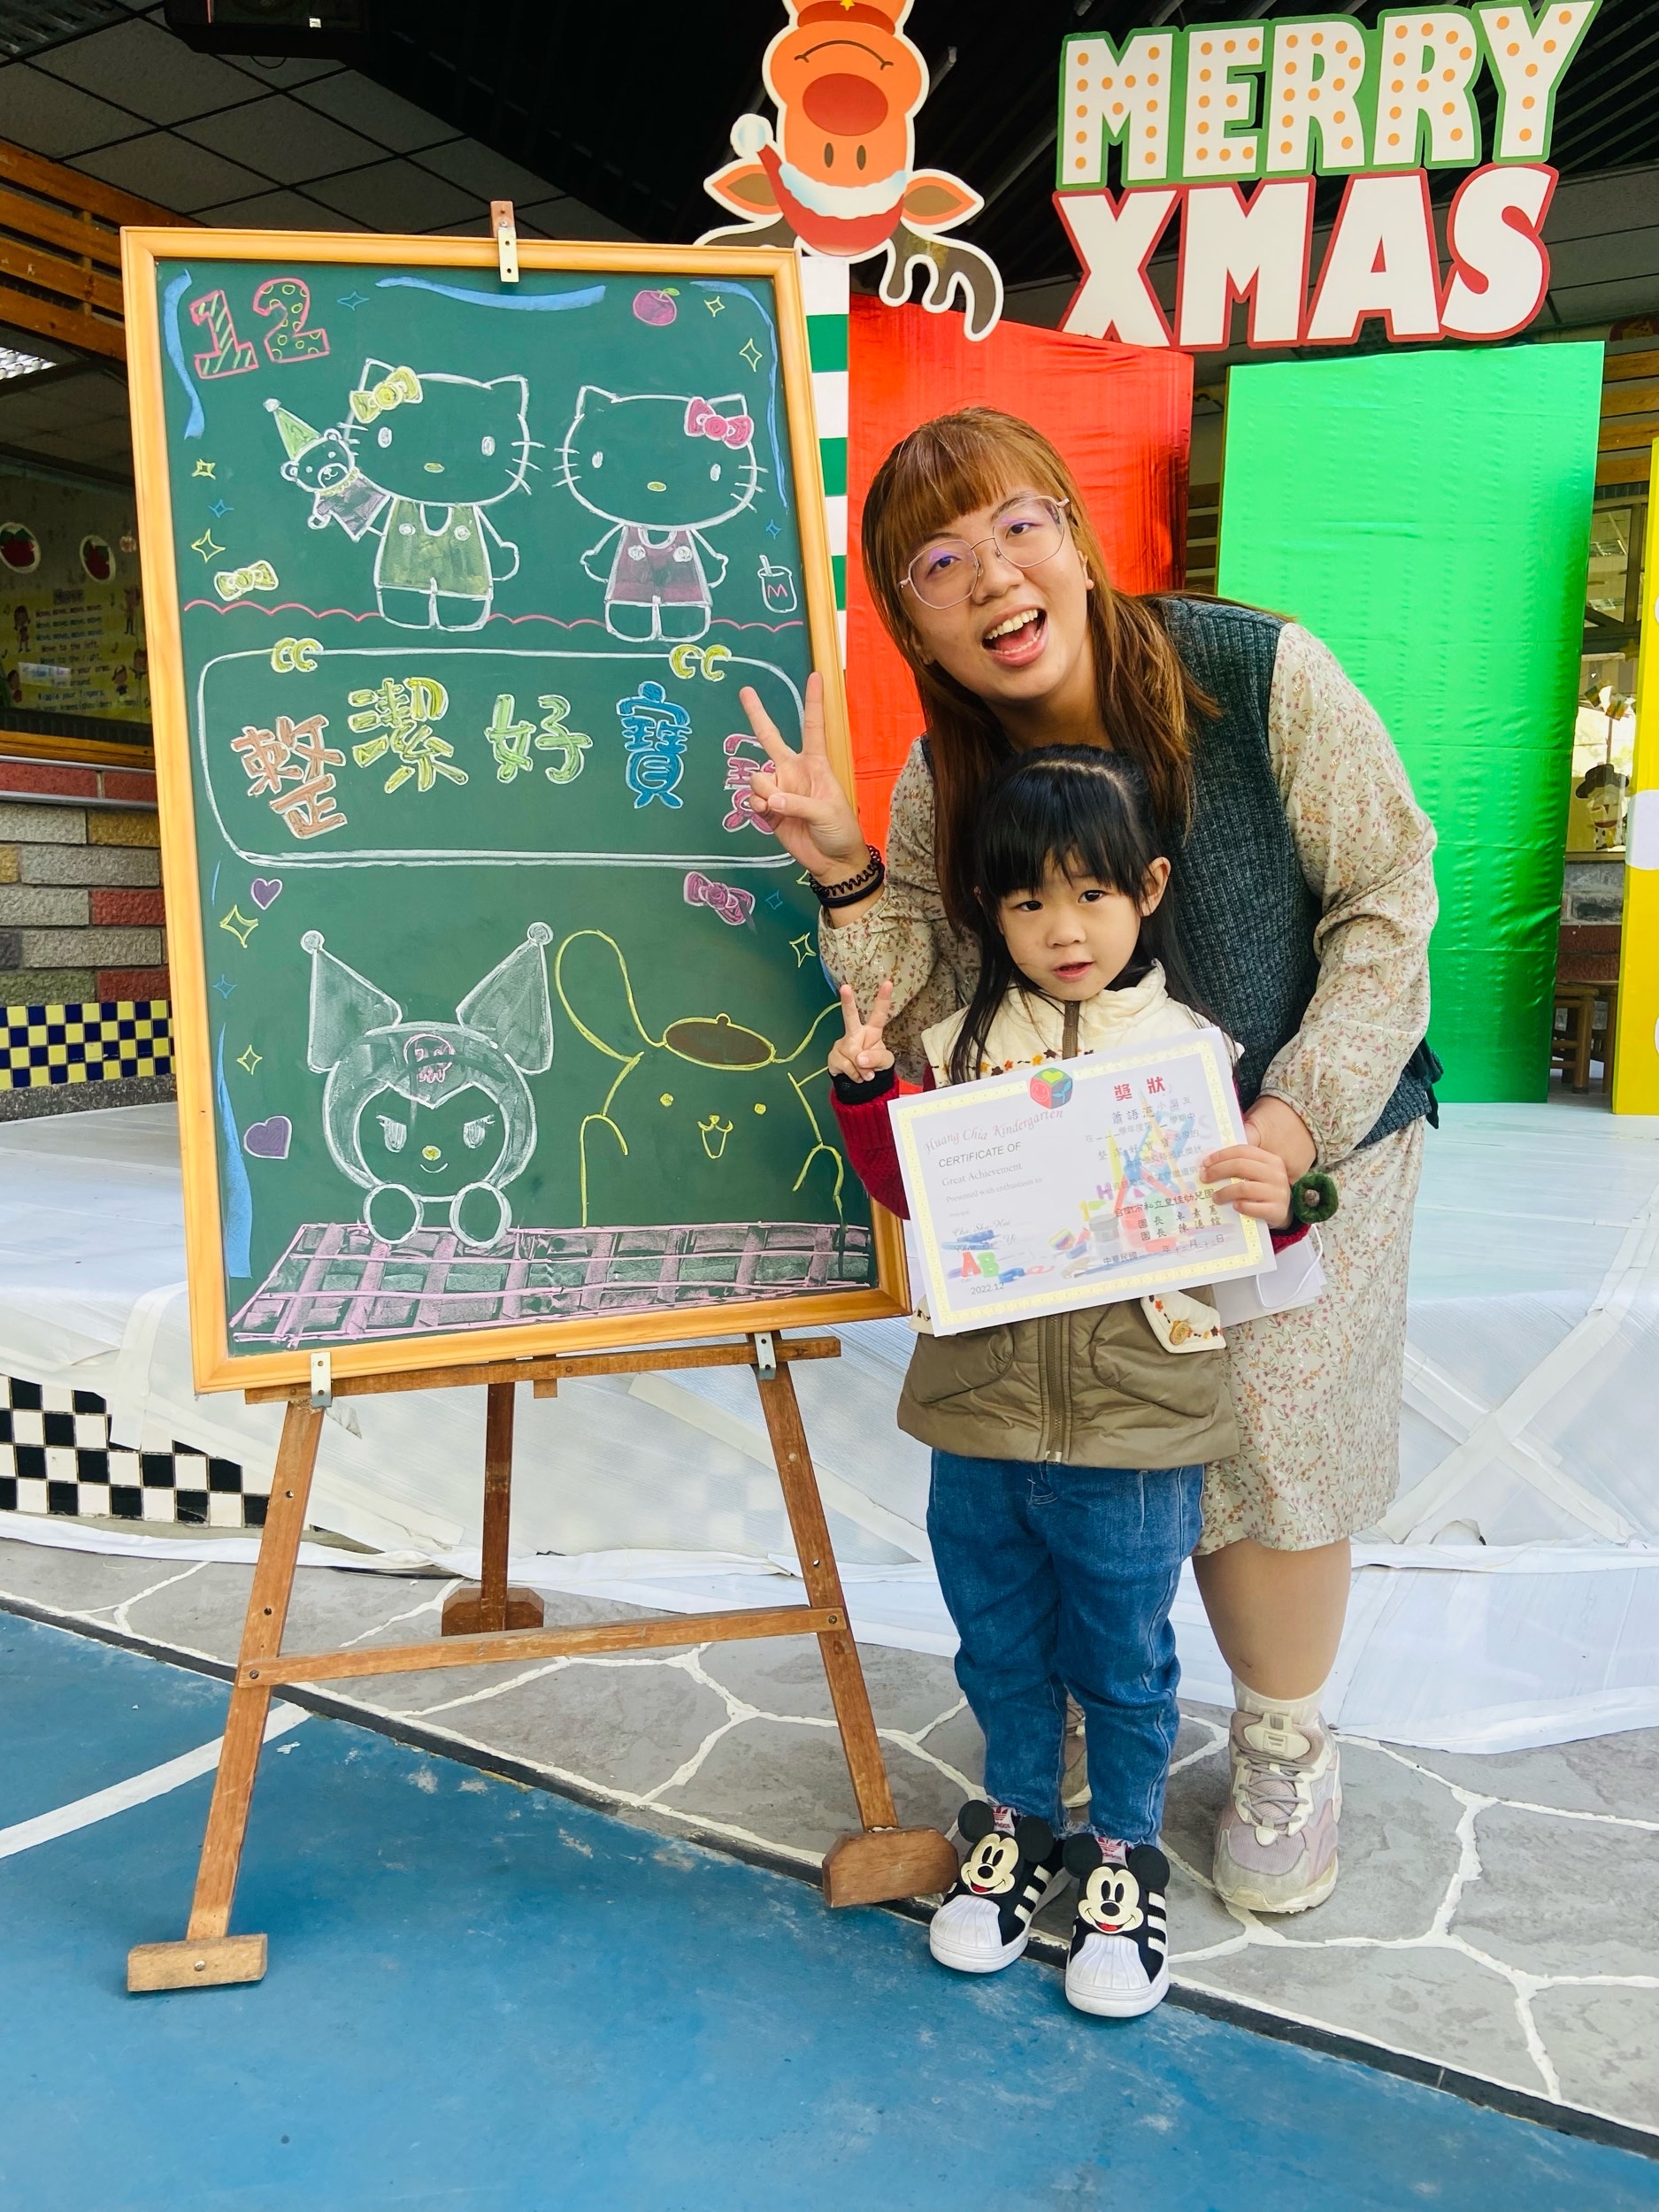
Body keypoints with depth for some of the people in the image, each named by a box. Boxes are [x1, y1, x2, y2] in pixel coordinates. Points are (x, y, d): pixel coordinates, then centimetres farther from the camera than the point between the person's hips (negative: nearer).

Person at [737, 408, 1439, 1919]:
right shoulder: (945, 775, -10)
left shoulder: (1258, 675, -20)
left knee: (1266, 1451, 6)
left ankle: (1286, 1750, 35)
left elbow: (1386, 903, -12)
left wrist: (1303, 1116, -21)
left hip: (1311, 1136, -2)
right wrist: (848, 876, -25)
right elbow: (937, 1020, -9)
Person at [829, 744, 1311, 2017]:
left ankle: (1124, 1852, 40)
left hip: (1135, 1435, -2)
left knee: (1124, 1661, 16)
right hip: (980, 1424, 3)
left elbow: (1229, 1227, -3)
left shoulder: (1192, 1053, -6)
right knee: (1001, 1646, 21)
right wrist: (865, 1090, -8)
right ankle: (1018, 1822, 45)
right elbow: (912, 1194, 6)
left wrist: (1272, 1200, -25)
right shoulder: (961, 1047, 0)